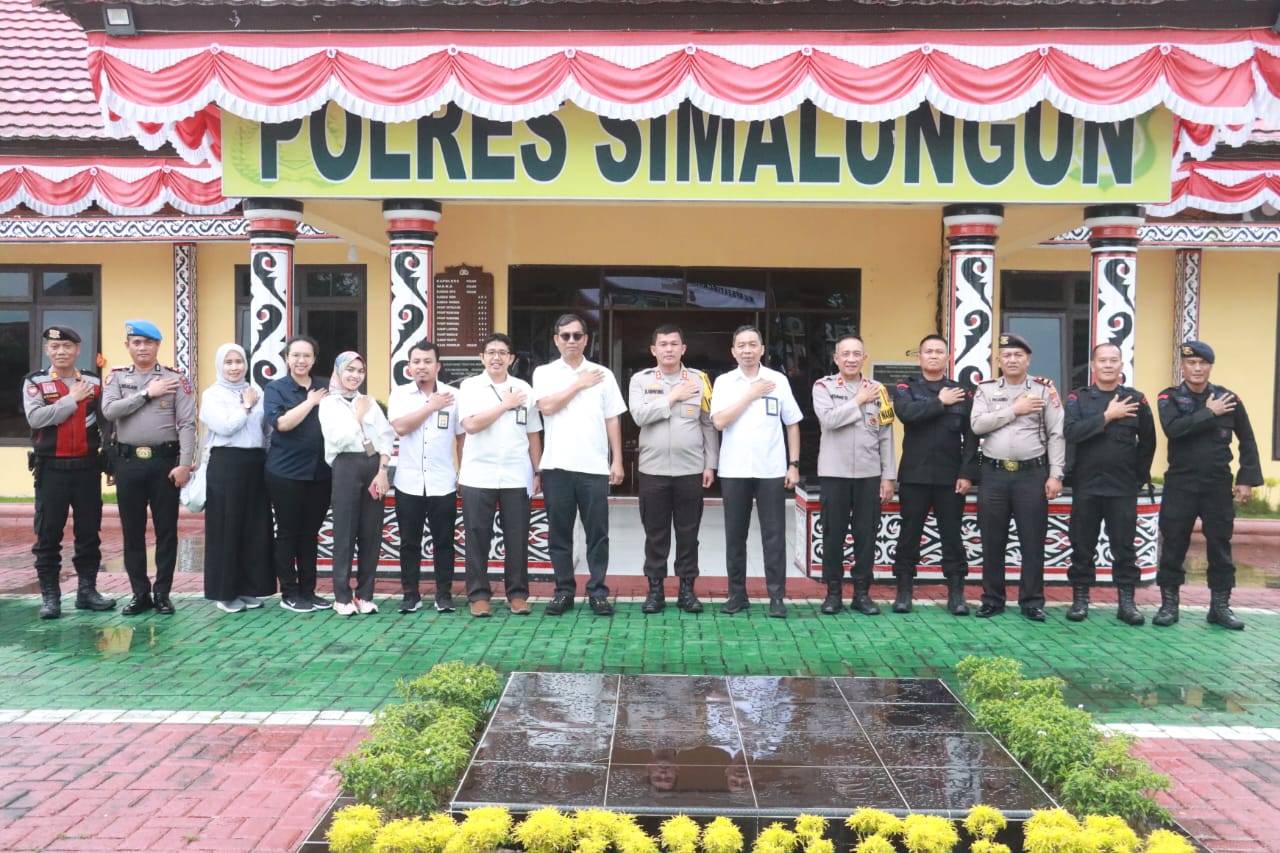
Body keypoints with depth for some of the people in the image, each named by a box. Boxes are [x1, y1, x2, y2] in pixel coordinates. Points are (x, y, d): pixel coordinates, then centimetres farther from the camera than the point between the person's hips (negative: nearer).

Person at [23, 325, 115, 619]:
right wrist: (72, 398, -14)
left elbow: (106, 423, 10)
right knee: (48, 534, 2)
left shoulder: (94, 382, 6)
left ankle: (87, 589, 17)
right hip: (51, 469, -2)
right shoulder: (34, 382, 0)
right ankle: (50, 595, 10)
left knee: (89, 532, 7)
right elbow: (36, 418, -16)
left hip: (87, 467, 2)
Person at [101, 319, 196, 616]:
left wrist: (185, 464, -13)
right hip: (128, 461, 2)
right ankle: (140, 593, 19)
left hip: (164, 461, -2)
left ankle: (162, 593, 14)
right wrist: (147, 393, -11)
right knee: (132, 531, 8)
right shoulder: (117, 377, 8)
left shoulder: (175, 379, 1)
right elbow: (109, 411, -10)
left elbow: (187, 424, -5)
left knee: (166, 530, 4)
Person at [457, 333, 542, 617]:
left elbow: (533, 435, 11)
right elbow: (471, 425, -14)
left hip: (516, 477, 2)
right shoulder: (469, 386, 1)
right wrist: (505, 405, -9)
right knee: (478, 538, 3)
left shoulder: (524, 389, 8)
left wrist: (537, 473, 6)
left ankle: (517, 594, 15)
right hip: (478, 476, -2)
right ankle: (478, 595, 12)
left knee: (517, 538, 5)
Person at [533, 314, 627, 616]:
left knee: (597, 533, 3)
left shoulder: (603, 375, 8)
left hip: (594, 466, 0)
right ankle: (564, 591, 15)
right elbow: (547, 407, -12)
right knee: (559, 533, 6)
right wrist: (580, 384, -6)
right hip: (557, 466, 0)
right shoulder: (544, 373, 6)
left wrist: (617, 461, 2)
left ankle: (597, 592, 11)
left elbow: (612, 420, 8)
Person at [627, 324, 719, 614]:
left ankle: (687, 589, 16)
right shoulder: (641, 379, 3)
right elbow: (639, 415, -13)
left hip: (691, 470, 0)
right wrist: (673, 397, -11)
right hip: (653, 470, 0)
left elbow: (709, 424, 6)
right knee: (655, 533, 6)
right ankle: (655, 589, 16)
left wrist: (711, 464, 2)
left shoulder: (699, 379, 4)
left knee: (688, 533, 6)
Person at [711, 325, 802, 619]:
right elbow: (719, 421, -11)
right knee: (735, 535, 8)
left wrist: (794, 465, 2)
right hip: (734, 471, 0)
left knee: (774, 534, 1)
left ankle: (776, 596, 8)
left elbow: (792, 425, 8)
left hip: (771, 471, 0)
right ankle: (737, 594, 18)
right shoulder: (724, 382, 2)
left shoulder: (779, 380, 4)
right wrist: (751, 394, -10)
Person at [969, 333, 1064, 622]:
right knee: (992, 541, 7)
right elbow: (977, 425, -8)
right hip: (994, 474, 1)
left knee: (1033, 541, 3)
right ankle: (992, 599, 17)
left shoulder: (1044, 389, 3)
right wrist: (1014, 410, -11)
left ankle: (1032, 601, 13)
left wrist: (1055, 475, -7)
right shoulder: (986, 389, 7)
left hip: (1032, 474, -1)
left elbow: (1056, 434, 0)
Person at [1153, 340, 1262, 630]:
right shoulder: (1169, 397, -1)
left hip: (1218, 486, 1)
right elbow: (1172, 429, -20)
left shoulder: (1228, 398, 2)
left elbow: (1247, 442, 7)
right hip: (1180, 485, -1)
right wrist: (1210, 413, -17)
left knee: (1220, 546, 7)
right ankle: (1169, 603, 13)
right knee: (1173, 546, 3)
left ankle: (1220, 605, 18)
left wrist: (1247, 479, 2)